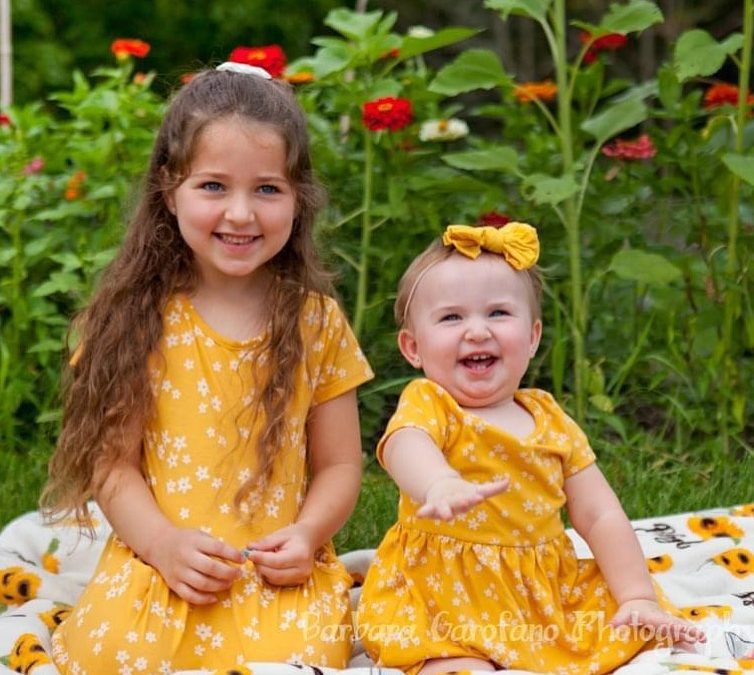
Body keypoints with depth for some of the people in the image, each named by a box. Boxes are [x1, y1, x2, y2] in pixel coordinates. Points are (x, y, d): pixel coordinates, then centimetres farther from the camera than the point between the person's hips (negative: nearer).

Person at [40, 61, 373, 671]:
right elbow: (113, 460, 0)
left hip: (280, 576, 0)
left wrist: (306, 534, -11)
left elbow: (339, 465, 8)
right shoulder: (139, 318, 2)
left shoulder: (317, 323, 5)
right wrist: (163, 542, -16)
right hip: (157, 569, 0)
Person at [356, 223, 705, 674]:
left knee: (642, 637, -6)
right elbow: (407, 445, -33)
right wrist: (440, 484, -56)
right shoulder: (426, 405, -7)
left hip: (549, 597, 6)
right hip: (445, 602, -6)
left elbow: (602, 517, 10)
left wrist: (638, 599, -1)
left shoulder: (550, 420, 8)